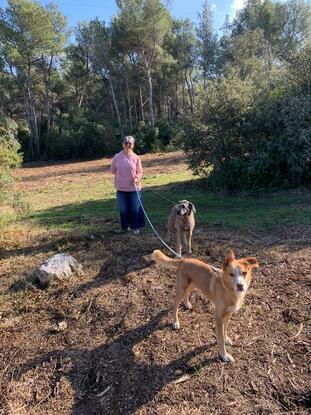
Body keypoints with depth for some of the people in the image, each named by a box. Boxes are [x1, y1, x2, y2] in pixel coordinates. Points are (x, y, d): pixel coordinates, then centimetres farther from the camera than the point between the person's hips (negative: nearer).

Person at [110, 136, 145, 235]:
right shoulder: (117, 156, 0)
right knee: (123, 208, 12)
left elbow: (140, 171, 0)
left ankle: (135, 227, 23)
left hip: (134, 188, -1)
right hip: (121, 188, 1)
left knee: (135, 208, 7)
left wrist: (137, 178, -17)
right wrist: (120, 174, -1)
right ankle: (125, 226, 29)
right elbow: (112, 170, 9)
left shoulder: (136, 158, -3)